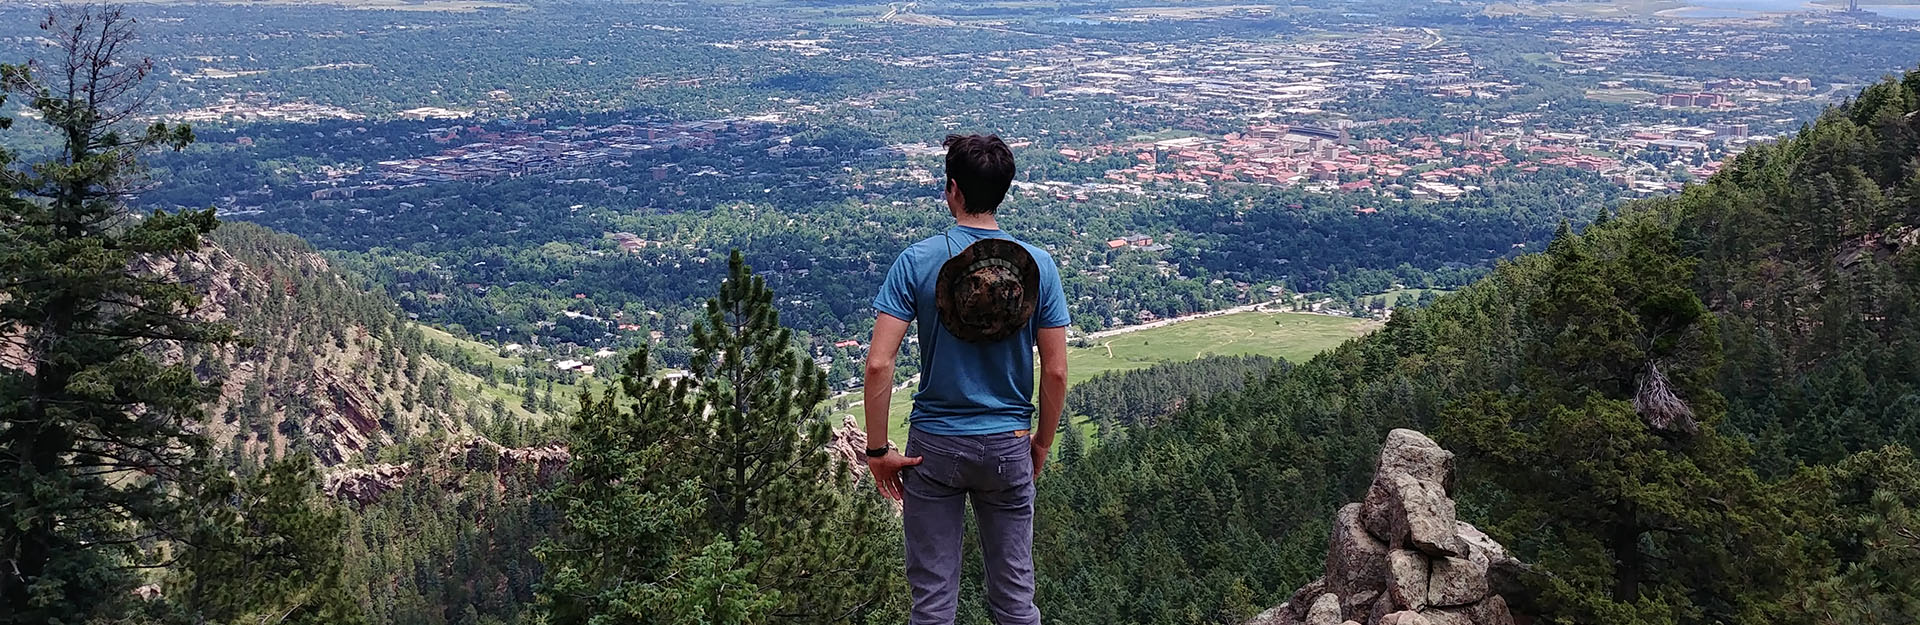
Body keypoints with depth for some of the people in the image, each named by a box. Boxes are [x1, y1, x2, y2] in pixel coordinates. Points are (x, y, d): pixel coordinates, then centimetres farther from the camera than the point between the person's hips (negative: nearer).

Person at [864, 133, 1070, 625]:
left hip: (935, 445, -1)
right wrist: (1042, 443, 11)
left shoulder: (917, 262, -9)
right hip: (1008, 446, 2)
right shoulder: (1038, 265, -4)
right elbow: (1056, 372, -3)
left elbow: (878, 364, -15)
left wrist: (878, 449, -5)